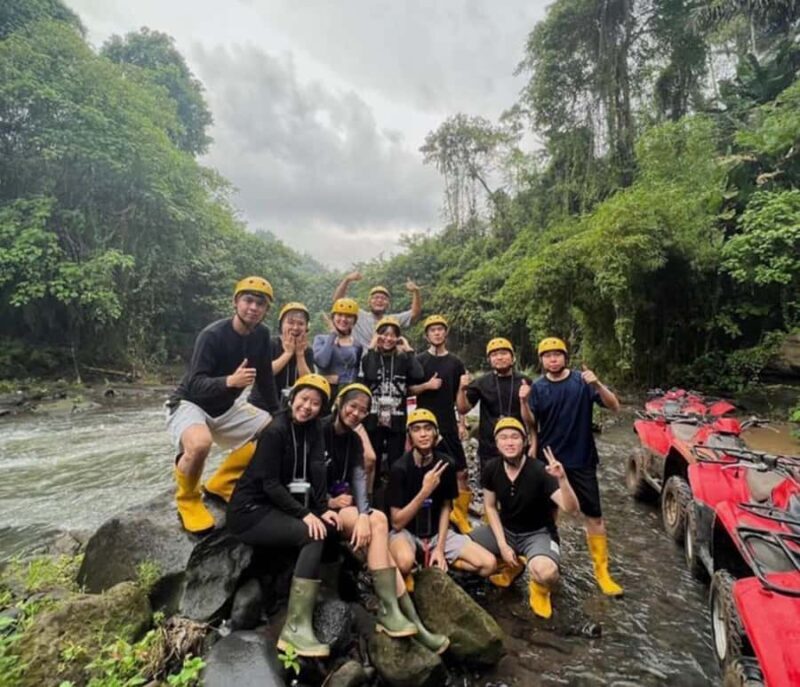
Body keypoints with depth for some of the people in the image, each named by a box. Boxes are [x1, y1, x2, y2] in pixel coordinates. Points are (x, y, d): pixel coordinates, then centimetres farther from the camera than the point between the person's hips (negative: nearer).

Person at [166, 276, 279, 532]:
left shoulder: (261, 335, -5)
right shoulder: (212, 335, -24)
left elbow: (265, 379, 4)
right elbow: (195, 385, -30)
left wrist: (276, 415, 5)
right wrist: (229, 380, -48)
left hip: (226, 408, 7)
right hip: (189, 404, -7)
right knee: (200, 443, -37)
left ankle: (220, 483, 13)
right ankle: (187, 499, -4)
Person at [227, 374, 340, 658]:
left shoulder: (312, 430, 5)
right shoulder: (275, 430, -16)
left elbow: (317, 471, -4)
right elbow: (269, 483, -19)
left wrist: (323, 509, -18)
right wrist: (304, 514, -23)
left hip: (278, 506, 7)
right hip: (251, 510, -7)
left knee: (331, 526, -13)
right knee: (314, 535, -25)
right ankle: (295, 628, -22)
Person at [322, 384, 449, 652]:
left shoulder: (354, 440, 8)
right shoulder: (318, 430, -12)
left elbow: (359, 478, -4)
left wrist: (364, 515, -20)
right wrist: (329, 501, -17)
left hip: (342, 503, 6)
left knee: (377, 521, -20)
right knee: (377, 525, -23)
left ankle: (392, 610, -19)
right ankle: (390, 610, -20)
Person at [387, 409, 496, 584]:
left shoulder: (445, 464, -8)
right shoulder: (400, 468, -19)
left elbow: (445, 507, 3)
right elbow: (397, 523, -19)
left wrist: (439, 547, -7)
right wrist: (425, 491, -29)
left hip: (437, 532, 4)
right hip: (406, 531, -4)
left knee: (488, 564, -12)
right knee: (405, 562, -39)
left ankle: (435, 565, 4)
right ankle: (403, 577, -5)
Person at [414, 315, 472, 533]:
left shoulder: (455, 363, 8)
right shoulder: (419, 360, 2)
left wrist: (462, 423, 3)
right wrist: (427, 385, -15)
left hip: (448, 425, 2)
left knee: (461, 472, -1)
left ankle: (460, 516, 11)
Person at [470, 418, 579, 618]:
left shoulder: (539, 471, -25)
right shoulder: (491, 468, -12)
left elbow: (572, 508, -31)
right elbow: (490, 507, -1)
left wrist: (562, 478, -49)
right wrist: (502, 545, -9)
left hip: (538, 533, -4)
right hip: (505, 529, 5)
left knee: (545, 572, -37)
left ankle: (539, 588, 5)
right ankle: (510, 566, 16)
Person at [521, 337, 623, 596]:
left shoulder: (582, 380, -6)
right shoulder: (538, 387, -2)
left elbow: (614, 407, -12)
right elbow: (531, 424, -5)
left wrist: (597, 385, -29)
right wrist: (524, 402, -24)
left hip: (581, 460, -1)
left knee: (594, 516, 4)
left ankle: (602, 571, 19)